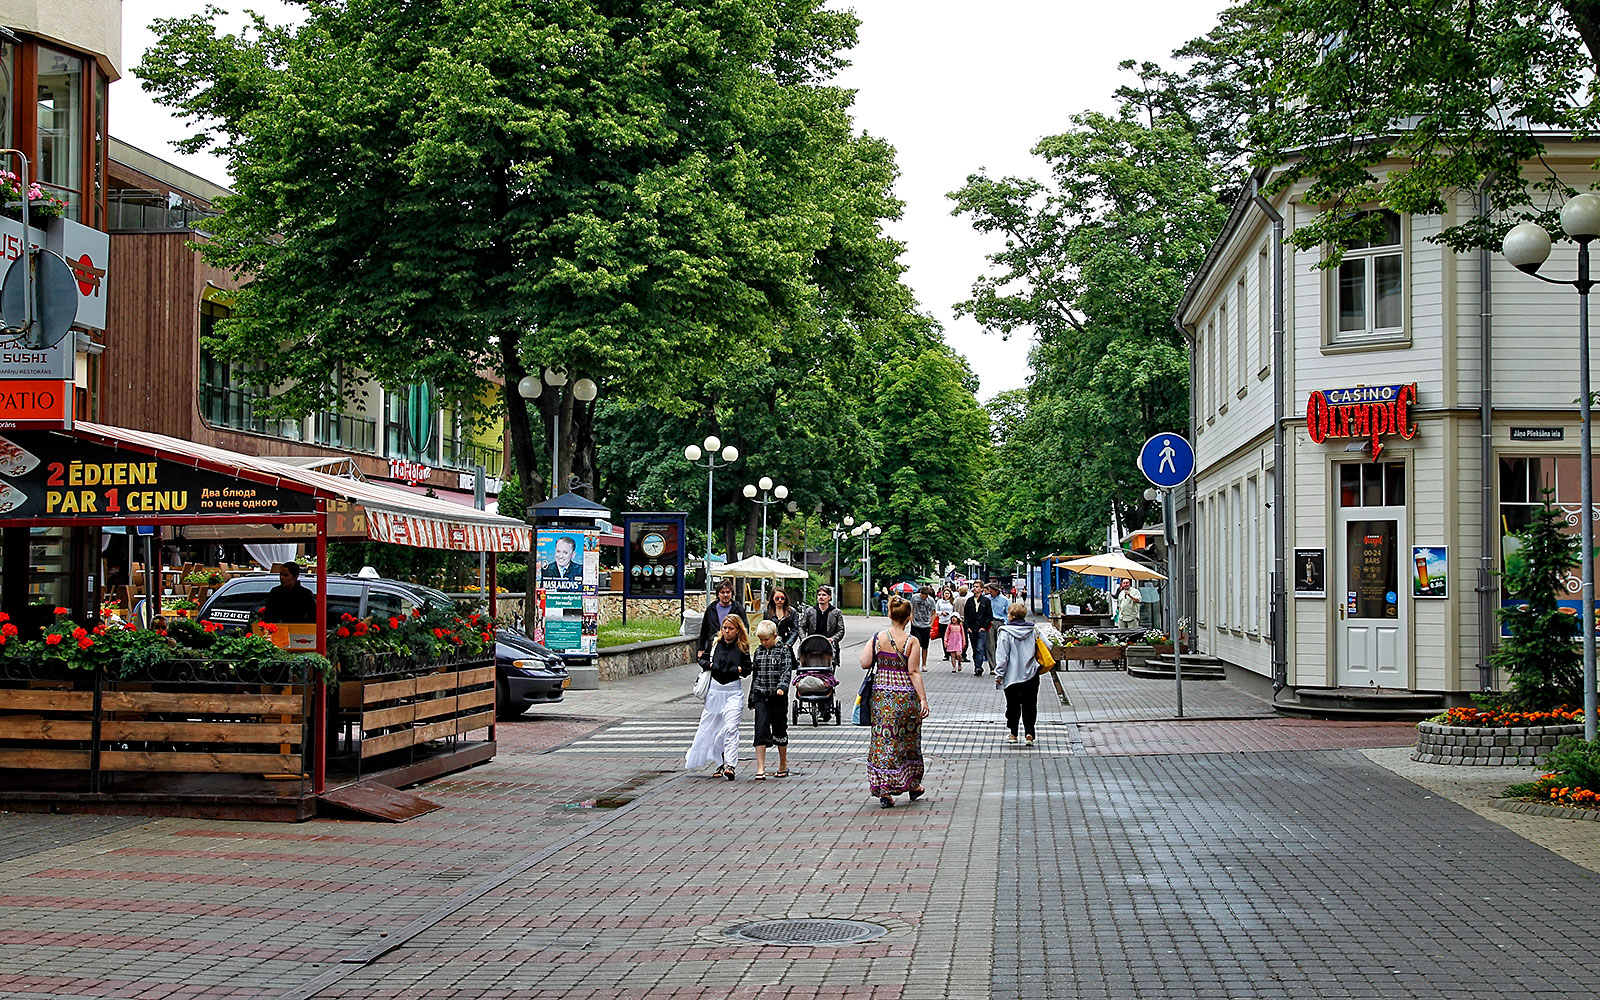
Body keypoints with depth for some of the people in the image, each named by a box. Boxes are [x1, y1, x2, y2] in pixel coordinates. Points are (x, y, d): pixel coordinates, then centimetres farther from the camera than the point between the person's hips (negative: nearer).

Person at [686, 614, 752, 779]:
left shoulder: (743, 648, -1)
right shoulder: (715, 642, 4)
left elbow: (748, 669, 7)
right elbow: (702, 660, 13)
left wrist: (740, 669, -14)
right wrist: (709, 665, -7)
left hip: (733, 692, -3)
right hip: (715, 690, 3)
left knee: (730, 728, -15)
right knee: (710, 728, 8)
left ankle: (730, 765, -19)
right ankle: (720, 764, 23)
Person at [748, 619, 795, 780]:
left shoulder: (783, 650, -3)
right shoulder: (759, 651, 11)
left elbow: (787, 671, -13)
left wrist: (782, 687, -31)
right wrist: (752, 698, 18)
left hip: (778, 696, -3)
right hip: (761, 696, 3)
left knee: (780, 730, 8)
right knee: (761, 730, -7)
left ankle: (783, 766, 23)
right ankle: (760, 769, -10)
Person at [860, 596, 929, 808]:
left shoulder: (878, 638, -3)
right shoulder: (911, 642, -9)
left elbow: (865, 664, -4)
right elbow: (914, 672, -12)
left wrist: (866, 648, 14)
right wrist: (923, 699, -9)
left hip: (881, 695, 1)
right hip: (906, 695, -1)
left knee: (883, 739, 7)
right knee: (909, 739, 16)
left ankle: (883, 790, 2)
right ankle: (912, 784, 29)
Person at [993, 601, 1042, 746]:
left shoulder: (1005, 632, -11)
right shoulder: (1033, 631, 2)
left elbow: (1002, 656, -12)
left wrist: (999, 674, -7)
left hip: (1012, 676, -3)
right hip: (1031, 674, 3)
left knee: (1013, 705, 11)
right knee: (1029, 705, 7)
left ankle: (1013, 734, 16)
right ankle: (1029, 734, -1)